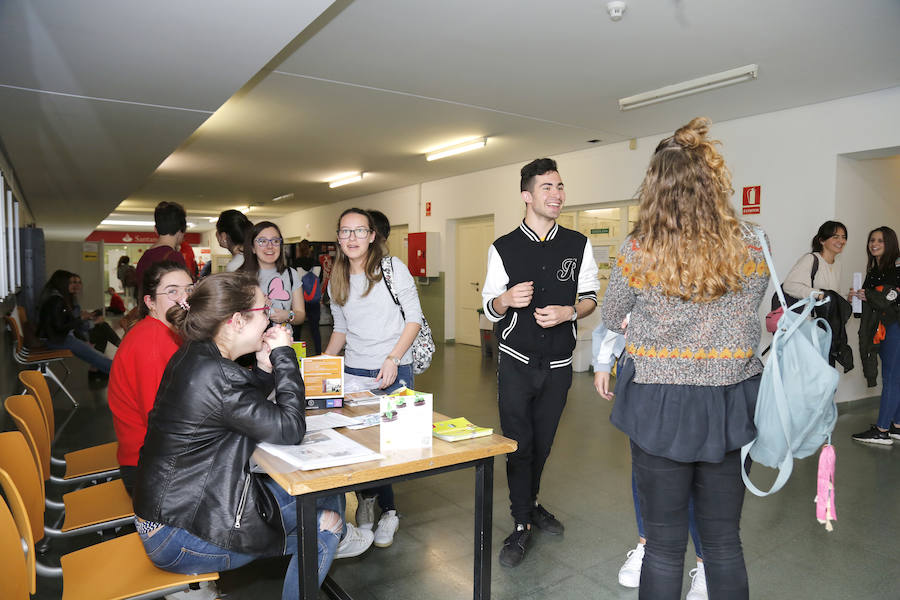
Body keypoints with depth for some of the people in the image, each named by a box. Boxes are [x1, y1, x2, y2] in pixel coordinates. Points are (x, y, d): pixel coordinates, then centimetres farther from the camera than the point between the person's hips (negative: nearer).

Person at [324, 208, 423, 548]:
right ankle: (370, 498, 25)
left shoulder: (392, 268, -4)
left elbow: (414, 318, -6)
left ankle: (387, 511, 15)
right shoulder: (337, 281, 11)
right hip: (353, 371, 4)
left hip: (394, 371, -4)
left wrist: (392, 359, -16)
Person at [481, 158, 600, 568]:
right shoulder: (503, 249, -4)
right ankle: (521, 525, 19)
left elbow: (591, 298, 6)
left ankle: (531, 503, 41)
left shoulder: (578, 245, 0)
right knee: (519, 445, 1)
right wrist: (507, 299, -23)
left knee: (542, 444, 17)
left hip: (558, 365, 2)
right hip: (516, 364, -2)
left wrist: (568, 312, -15)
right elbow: (489, 308, 0)